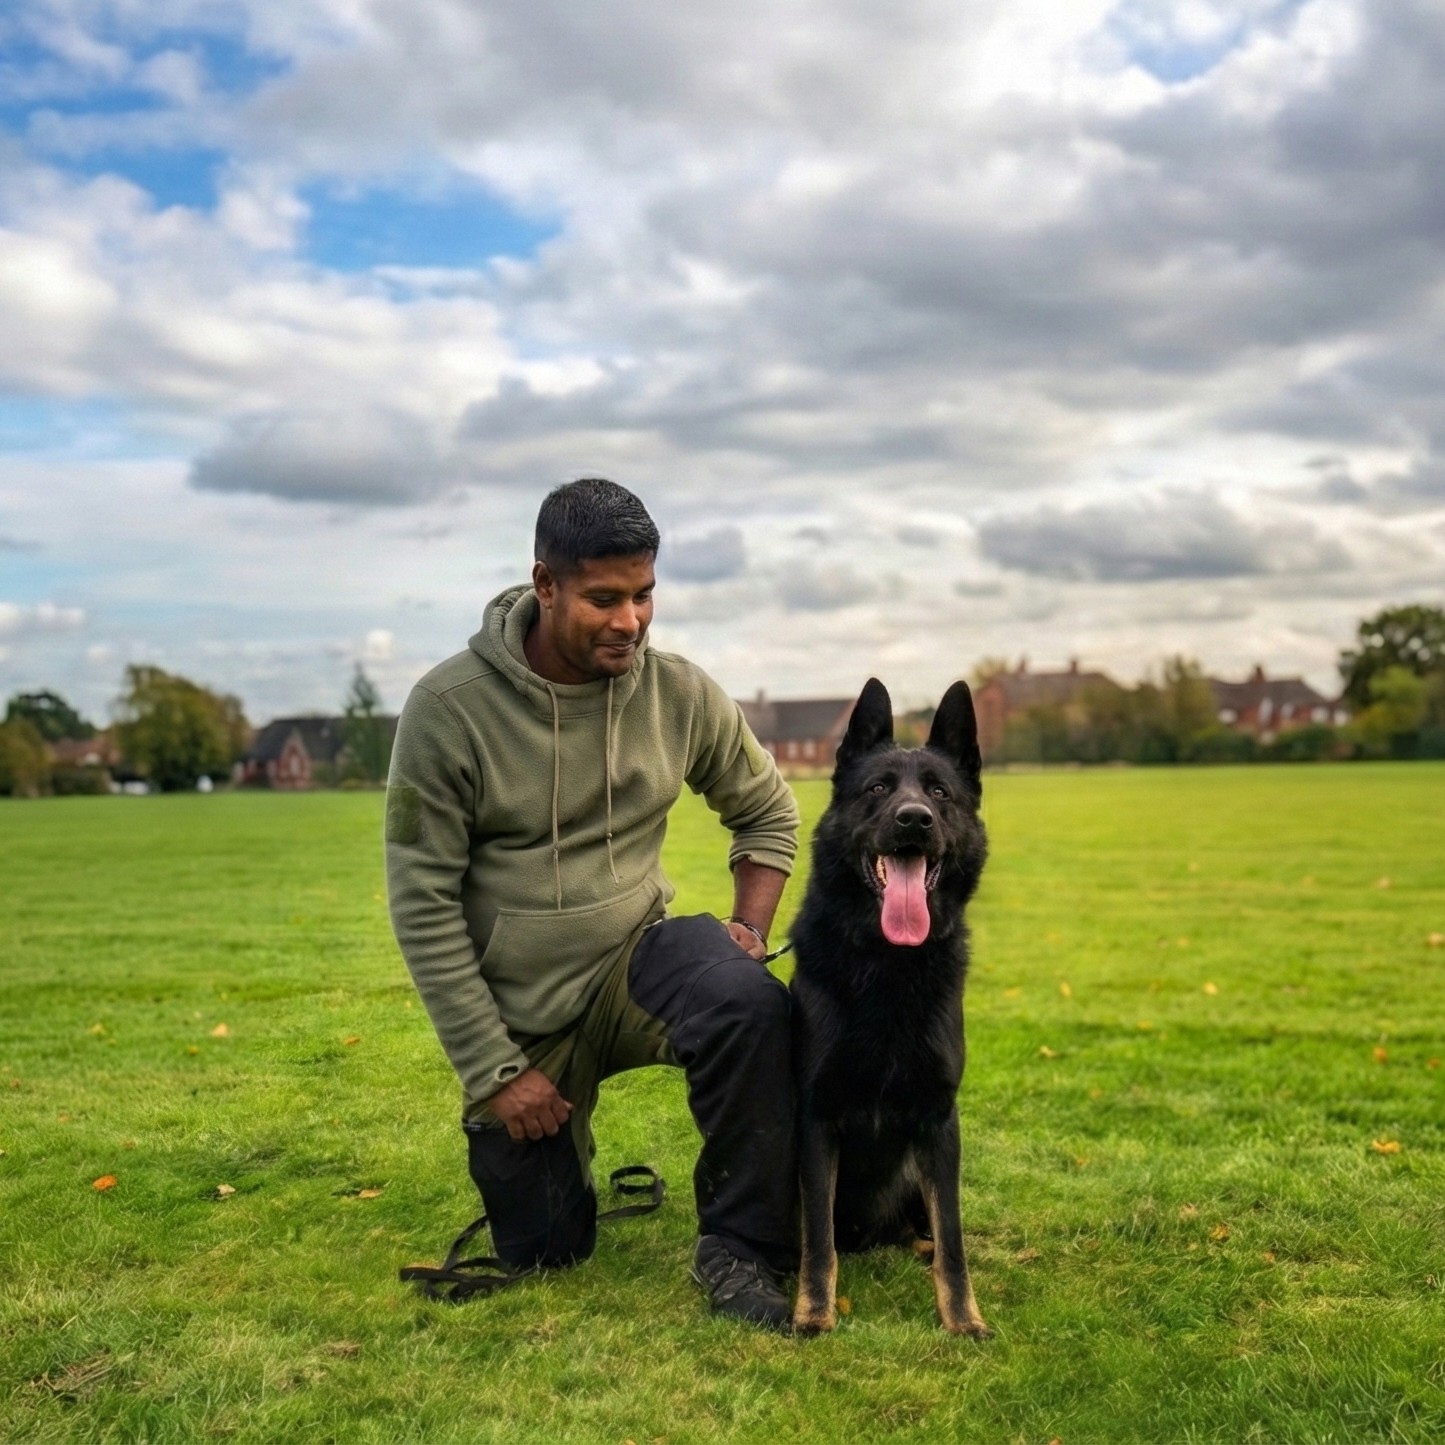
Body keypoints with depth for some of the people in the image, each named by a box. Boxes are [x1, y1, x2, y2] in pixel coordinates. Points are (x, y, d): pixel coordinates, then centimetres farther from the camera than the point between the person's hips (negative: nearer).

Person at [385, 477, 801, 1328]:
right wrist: (494, 1070, -14)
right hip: (519, 1015, -1)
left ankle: (741, 1249, -13)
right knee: (543, 1251, 8)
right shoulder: (450, 708, -19)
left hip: (634, 958, 1)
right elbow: (423, 905, -15)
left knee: (752, 1005, -33)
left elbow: (768, 811, 7)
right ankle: (551, 1143, 42)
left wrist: (751, 928, -10)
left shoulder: (681, 694, -10)